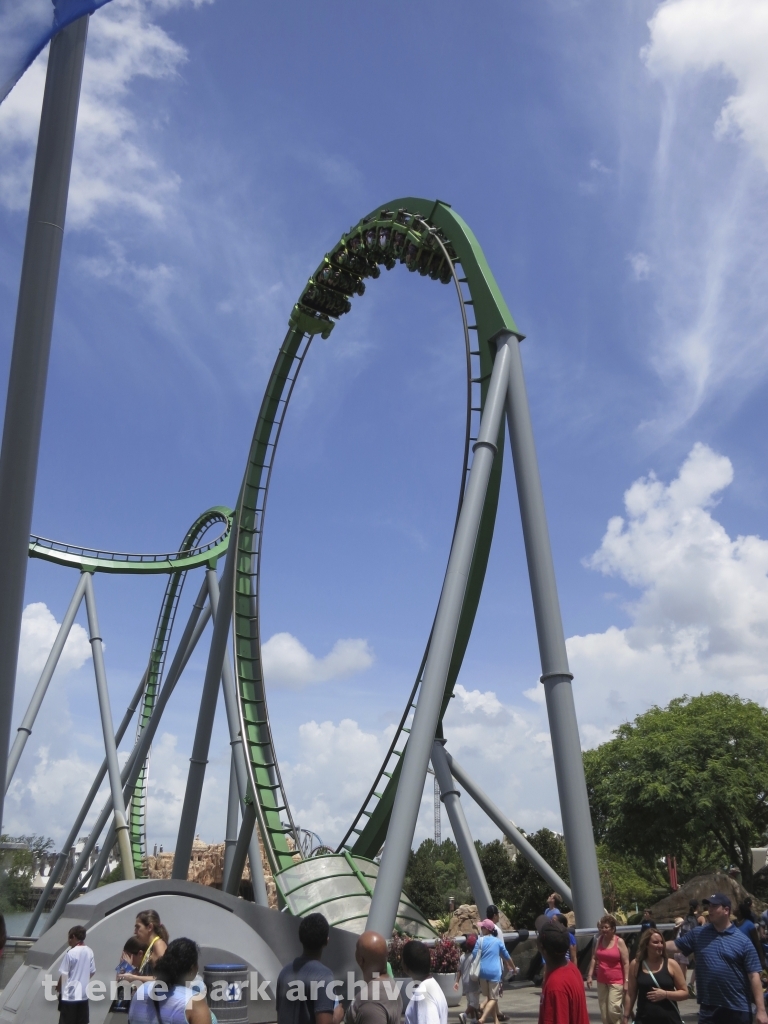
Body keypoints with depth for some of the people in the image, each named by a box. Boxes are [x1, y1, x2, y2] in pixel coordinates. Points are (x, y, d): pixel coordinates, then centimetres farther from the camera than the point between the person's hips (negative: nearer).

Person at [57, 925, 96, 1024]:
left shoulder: (70, 953, -16)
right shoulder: (89, 952, 3)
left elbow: (64, 975, -13)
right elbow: (92, 972, 11)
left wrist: (58, 987, 5)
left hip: (69, 995, -6)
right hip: (83, 994, 6)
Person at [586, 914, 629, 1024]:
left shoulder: (619, 942, -10)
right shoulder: (599, 940, 4)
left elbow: (626, 963, -9)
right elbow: (594, 958, 10)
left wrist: (626, 981, -13)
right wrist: (590, 975, 5)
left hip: (616, 981, -5)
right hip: (601, 981, 5)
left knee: (613, 1010, -12)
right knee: (604, 1012, 9)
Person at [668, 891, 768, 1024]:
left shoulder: (742, 940, -3)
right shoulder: (698, 934, 5)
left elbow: (754, 976, -5)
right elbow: (674, 945, 6)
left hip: (738, 1009, -2)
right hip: (708, 1008, 2)